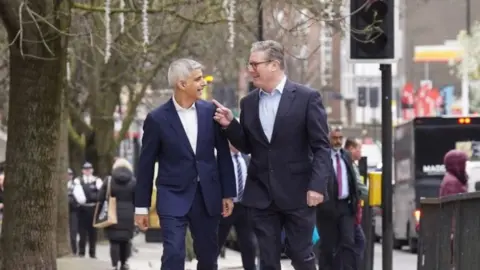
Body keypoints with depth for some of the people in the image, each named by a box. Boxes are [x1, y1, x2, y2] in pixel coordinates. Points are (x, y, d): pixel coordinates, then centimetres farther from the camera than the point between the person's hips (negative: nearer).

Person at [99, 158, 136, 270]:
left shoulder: (109, 180, 1)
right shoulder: (133, 181, 3)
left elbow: (101, 198, -1)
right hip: (128, 216, 1)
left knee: (114, 241, -1)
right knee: (125, 240, 15)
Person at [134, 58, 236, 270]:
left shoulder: (210, 111, 2)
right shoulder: (157, 119, -8)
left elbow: (223, 153, 8)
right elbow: (146, 164, -2)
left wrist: (228, 193, 5)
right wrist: (141, 206, -1)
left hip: (207, 196, 4)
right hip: (173, 197, -4)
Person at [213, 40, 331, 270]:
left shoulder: (307, 97, -6)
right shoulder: (249, 102, 9)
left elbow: (321, 147, -7)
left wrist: (317, 185, -16)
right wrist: (229, 125, -2)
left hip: (297, 192, -4)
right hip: (261, 194, 4)